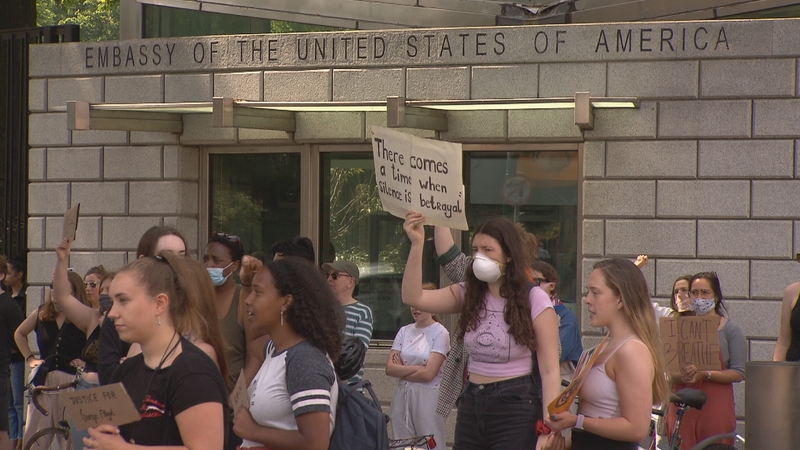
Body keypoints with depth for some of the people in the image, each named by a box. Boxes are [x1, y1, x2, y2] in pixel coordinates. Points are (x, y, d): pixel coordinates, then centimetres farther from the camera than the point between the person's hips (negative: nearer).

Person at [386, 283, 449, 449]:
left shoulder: (440, 333, -5)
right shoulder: (404, 331, 9)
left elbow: (428, 374, -13)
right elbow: (389, 368, 0)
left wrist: (401, 370, -1)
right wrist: (416, 368, -10)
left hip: (428, 397, -5)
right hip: (402, 396, 5)